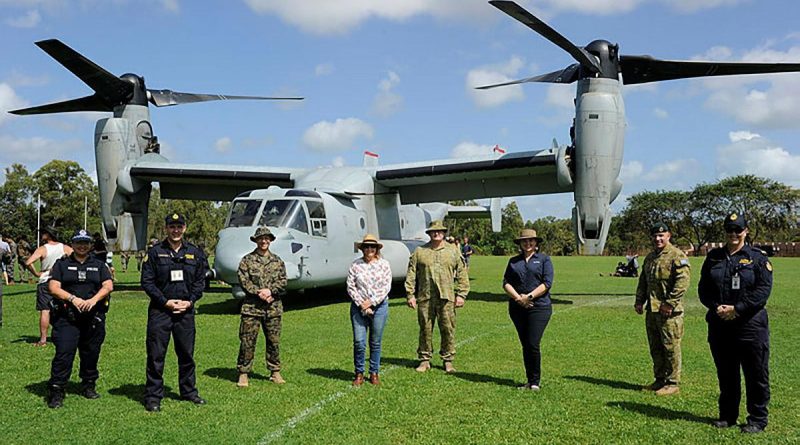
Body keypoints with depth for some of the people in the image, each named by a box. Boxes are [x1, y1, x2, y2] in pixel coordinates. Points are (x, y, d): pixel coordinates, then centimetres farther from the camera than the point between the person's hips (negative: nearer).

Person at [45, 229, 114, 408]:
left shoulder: (98, 265, 14)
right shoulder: (62, 264, 9)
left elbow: (108, 286, 2)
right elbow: (53, 287, -2)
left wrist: (93, 300, -15)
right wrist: (73, 299, -17)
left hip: (94, 317, 3)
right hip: (67, 317, -2)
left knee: (91, 353, 9)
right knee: (64, 352, -10)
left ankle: (89, 386, 24)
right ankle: (56, 392, -5)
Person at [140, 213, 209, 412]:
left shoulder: (195, 253, 8)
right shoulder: (155, 252, -1)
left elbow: (200, 281, 10)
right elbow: (147, 281, -3)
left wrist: (190, 301, -4)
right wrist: (165, 301, -11)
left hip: (186, 310, 3)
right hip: (160, 311, -3)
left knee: (187, 353, 12)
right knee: (156, 354, 0)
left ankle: (189, 390, 26)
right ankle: (153, 396, 10)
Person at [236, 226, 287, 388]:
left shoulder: (277, 261, 11)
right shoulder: (247, 260, 4)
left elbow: (283, 282, 4)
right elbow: (243, 281, -6)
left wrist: (270, 291, -13)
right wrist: (258, 293, -16)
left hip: (273, 308, 3)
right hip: (251, 307, -2)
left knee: (274, 341, 9)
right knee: (247, 341, -2)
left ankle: (275, 372, 21)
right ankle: (243, 373, 8)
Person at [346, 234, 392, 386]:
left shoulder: (384, 264, 4)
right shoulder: (355, 265, 2)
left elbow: (386, 287, -2)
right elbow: (350, 287, -1)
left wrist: (371, 302, -10)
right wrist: (361, 304, -9)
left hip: (379, 306, 1)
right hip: (359, 307, 0)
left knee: (376, 343, 7)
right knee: (359, 342, -3)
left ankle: (374, 373, 20)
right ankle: (359, 374, 11)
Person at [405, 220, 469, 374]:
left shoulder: (453, 251, 9)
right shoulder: (419, 252, 8)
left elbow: (462, 274, 8)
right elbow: (411, 275, 7)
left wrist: (461, 294, 1)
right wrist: (410, 294, 1)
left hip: (447, 298, 0)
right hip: (425, 298, 0)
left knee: (448, 329, 2)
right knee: (425, 329, 5)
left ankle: (448, 360, 15)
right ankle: (424, 360, 17)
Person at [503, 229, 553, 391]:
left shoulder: (544, 259, 5)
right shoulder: (514, 261, 14)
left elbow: (547, 283, -5)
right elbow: (506, 283, 6)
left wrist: (529, 296, -13)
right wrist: (518, 298, -10)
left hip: (539, 307, -3)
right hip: (518, 308, 4)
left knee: (533, 344, -10)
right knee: (525, 345, 7)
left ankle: (535, 381, 4)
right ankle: (529, 381, 17)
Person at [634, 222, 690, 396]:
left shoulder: (677, 256, -9)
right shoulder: (649, 257, 17)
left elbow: (682, 282, -17)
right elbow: (643, 281, 23)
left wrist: (670, 303, -21)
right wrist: (639, 301, 12)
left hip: (668, 311, -8)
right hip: (651, 310, 8)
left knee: (671, 347, -2)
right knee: (655, 347, 14)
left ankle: (673, 383, 7)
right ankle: (660, 379, 26)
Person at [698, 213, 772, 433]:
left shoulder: (757, 257, -1)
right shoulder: (714, 257, 10)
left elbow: (763, 289, -9)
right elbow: (703, 287, 10)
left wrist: (737, 309, -15)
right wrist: (716, 307, -7)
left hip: (750, 325, -4)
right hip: (719, 325, 4)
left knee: (756, 374, 3)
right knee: (725, 373, 13)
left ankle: (757, 419, 16)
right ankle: (727, 415, 25)